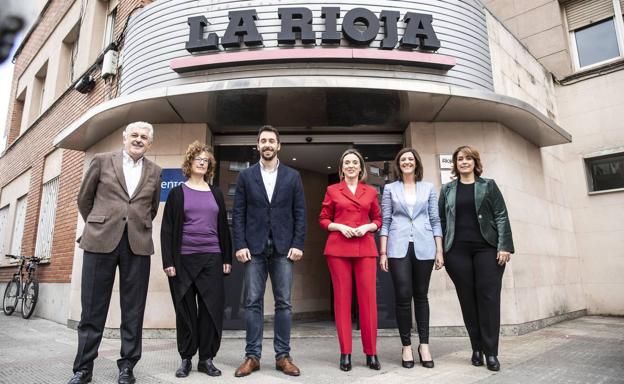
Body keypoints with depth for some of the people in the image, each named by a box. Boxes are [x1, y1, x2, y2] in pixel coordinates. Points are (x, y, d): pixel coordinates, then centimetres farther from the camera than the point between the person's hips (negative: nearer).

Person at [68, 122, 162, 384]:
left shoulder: (154, 172, 10)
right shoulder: (102, 161, 6)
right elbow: (84, 199, 14)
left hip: (138, 245, 1)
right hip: (101, 242, -1)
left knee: (133, 310, 5)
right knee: (93, 308, 5)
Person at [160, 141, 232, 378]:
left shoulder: (216, 193, 12)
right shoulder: (177, 193, 5)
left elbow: (223, 227, 12)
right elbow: (167, 229, 2)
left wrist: (227, 258, 7)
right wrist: (168, 261, -7)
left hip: (212, 258, 2)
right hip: (184, 259, -1)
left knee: (212, 308, 0)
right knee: (186, 310, 5)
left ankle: (206, 358, 12)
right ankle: (186, 358, 19)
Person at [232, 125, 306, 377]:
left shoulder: (292, 176, 7)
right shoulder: (245, 176, 7)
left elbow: (300, 213, 4)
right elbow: (238, 214, 3)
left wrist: (298, 244, -5)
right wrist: (240, 245, -5)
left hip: (283, 248, 0)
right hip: (254, 247, 0)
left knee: (283, 303, 4)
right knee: (253, 302, 4)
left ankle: (282, 356, 15)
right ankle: (252, 356, 14)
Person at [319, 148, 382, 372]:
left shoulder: (371, 192, 12)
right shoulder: (332, 190, 8)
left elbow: (378, 220, 14)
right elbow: (323, 220, 8)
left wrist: (367, 227, -6)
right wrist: (339, 226, -10)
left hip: (365, 248, 1)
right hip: (338, 248, -1)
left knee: (368, 299, 0)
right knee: (342, 298, 2)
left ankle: (371, 353, 12)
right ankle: (345, 353, 12)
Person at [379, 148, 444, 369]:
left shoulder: (428, 188, 12)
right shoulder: (390, 189, 9)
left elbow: (435, 220, 9)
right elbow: (385, 222, 5)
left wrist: (439, 251, 3)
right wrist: (383, 252, -2)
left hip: (424, 247, 1)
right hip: (398, 247, -1)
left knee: (421, 296, 7)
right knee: (403, 296, -4)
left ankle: (424, 345, 17)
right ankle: (406, 346, 10)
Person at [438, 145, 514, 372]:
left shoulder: (488, 185, 10)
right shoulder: (447, 189, 12)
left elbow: (501, 216, 3)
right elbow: (441, 221, 9)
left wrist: (504, 246, -8)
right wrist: (440, 251, 2)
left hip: (487, 248, -1)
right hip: (457, 251, 1)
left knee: (488, 297, -3)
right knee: (467, 299, 3)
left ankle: (491, 352, 5)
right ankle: (477, 349, 15)